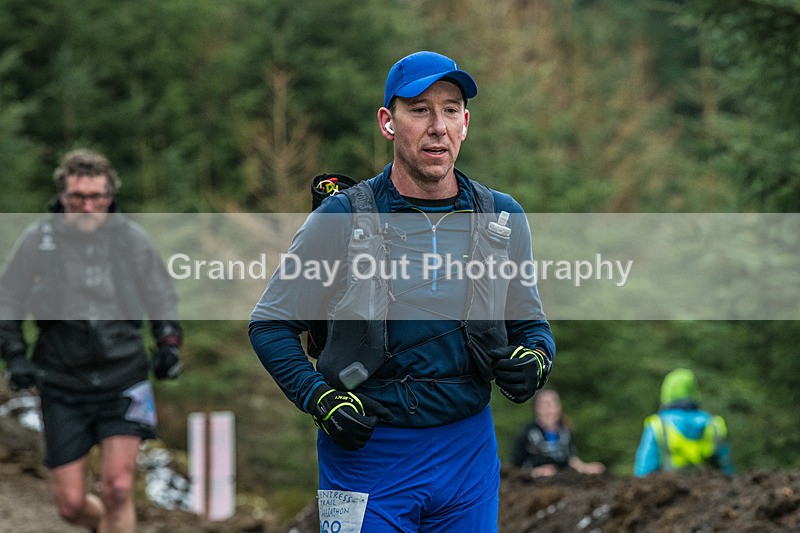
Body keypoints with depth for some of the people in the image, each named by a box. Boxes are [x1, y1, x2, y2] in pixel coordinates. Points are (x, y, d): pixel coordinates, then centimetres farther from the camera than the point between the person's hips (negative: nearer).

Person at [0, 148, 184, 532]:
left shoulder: (132, 239, 0)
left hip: (122, 384, 0)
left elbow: (162, 297, 15)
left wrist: (169, 343, 0)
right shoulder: (37, 240, -2)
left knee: (117, 489, -14)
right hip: (62, 387, 0)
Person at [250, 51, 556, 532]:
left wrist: (534, 361, -7)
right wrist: (320, 399, -13)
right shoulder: (342, 218, -5)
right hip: (366, 450, -3)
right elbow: (271, 324, 1)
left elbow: (531, 324, 16)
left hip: (469, 447, 3)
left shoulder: (504, 218, 5)